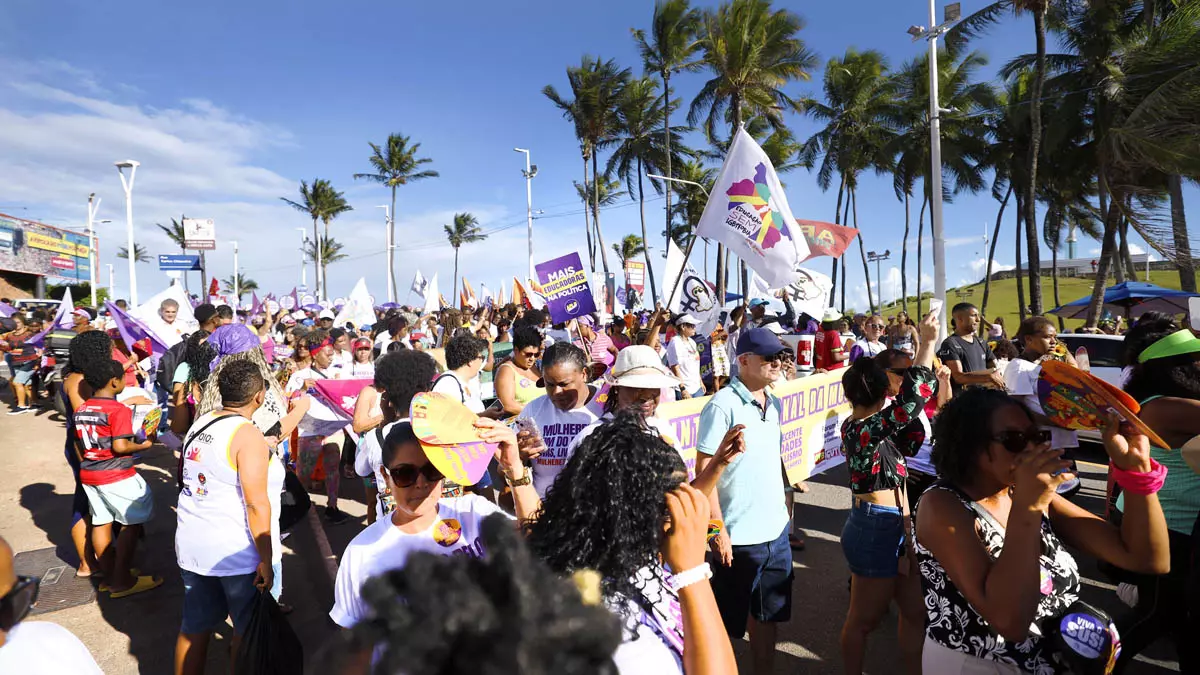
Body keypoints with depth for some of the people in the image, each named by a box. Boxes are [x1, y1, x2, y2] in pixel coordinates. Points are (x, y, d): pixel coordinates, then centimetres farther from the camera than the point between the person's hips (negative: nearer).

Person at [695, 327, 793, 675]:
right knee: (725, 623, 11)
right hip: (738, 536, -7)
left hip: (776, 531, 7)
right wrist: (718, 530, -17)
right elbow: (703, 471, -17)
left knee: (768, 615, 21)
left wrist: (784, 511, 15)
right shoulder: (722, 405, -17)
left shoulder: (774, 404, 6)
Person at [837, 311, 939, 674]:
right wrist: (927, 344, -22)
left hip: (892, 528, 10)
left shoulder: (864, 424, 6)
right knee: (864, 618, 10)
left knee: (915, 610, 22)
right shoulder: (863, 429, -23)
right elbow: (915, 395, -32)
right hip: (877, 530, -10)